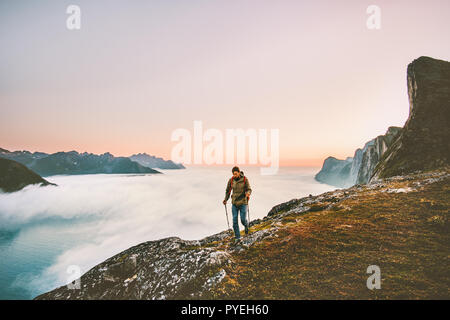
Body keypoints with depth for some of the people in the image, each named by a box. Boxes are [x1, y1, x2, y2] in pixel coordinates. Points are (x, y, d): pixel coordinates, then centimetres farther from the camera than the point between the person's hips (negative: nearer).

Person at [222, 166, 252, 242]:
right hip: (234, 202, 2)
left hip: (243, 202, -2)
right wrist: (226, 200, 5)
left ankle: (246, 225, 32)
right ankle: (237, 237, 9)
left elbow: (249, 189, -4)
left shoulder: (245, 179, -8)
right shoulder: (231, 180, -1)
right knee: (235, 220, -2)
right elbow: (228, 190, 12)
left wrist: (248, 193, -26)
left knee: (243, 219, -5)